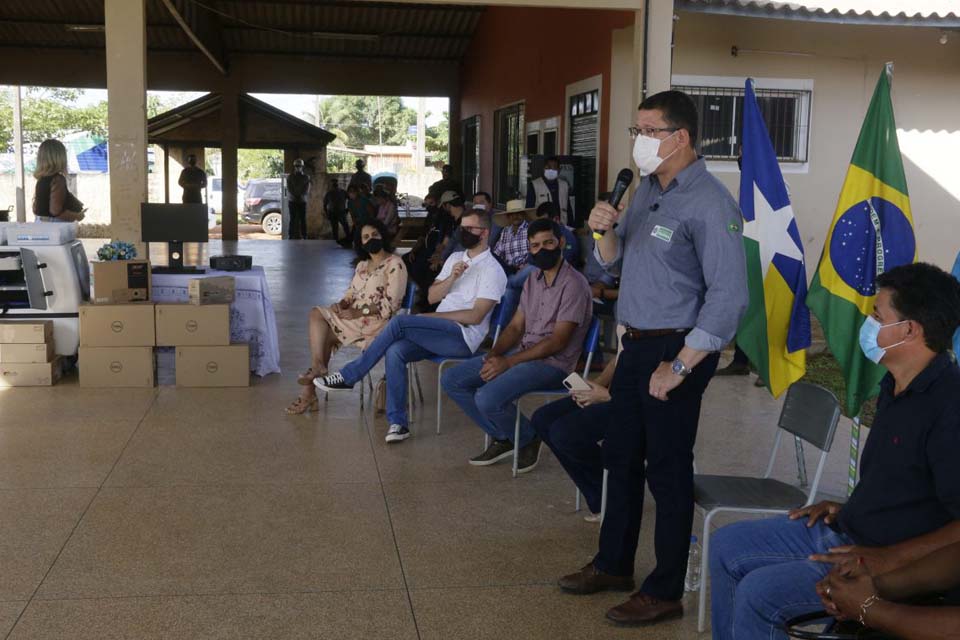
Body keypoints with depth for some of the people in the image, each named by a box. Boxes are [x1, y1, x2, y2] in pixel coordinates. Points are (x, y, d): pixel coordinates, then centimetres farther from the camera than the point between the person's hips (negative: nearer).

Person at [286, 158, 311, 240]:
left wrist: (299, 195, -14)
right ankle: (292, 236, 0)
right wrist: (299, 194, -12)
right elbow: (289, 189, -3)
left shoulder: (306, 177, 4)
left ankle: (304, 236, 1)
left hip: (302, 201, 0)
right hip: (292, 201, 0)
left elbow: (307, 190, -2)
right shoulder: (290, 177, 3)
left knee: (303, 220, -2)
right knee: (293, 219, -1)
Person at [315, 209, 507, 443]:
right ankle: (397, 422, -23)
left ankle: (349, 376, -17)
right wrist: (451, 278, -6)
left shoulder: (492, 270, -4)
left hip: (464, 337, -7)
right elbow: (431, 297, 14)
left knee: (400, 322, -26)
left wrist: (431, 317, -12)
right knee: (395, 351, -24)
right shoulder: (456, 258, 19)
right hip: (439, 333, 7)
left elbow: (475, 316, -13)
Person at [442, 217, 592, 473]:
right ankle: (502, 438, 7)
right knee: (452, 380, -1)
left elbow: (558, 341, -18)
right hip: (523, 353, 9)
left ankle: (528, 440, 0)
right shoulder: (533, 281, 13)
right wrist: (493, 355, -7)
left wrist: (508, 362, -19)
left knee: (488, 399, -30)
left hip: (554, 363, -9)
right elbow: (515, 327, 14)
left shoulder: (574, 284, -14)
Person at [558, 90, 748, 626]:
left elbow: (729, 297, -23)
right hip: (636, 344, 9)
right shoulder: (647, 190, 10)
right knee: (621, 457, 18)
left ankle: (665, 592, 17)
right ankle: (614, 564, 35)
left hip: (675, 350, -9)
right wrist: (606, 230, -4)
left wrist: (680, 366, -22)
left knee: (667, 471, 2)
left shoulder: (709, 203, -18)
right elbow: (615, 264, 18)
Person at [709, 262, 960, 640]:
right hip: (842, 531, 10)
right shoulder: (896, 385, 7)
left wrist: (890, 559, -28)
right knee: (726, 545, 10)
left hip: (899, 567, -10)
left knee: (757, 593, -21)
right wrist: (847, 509, 10)